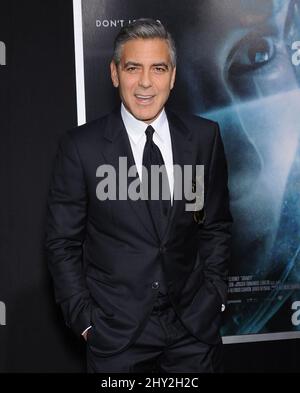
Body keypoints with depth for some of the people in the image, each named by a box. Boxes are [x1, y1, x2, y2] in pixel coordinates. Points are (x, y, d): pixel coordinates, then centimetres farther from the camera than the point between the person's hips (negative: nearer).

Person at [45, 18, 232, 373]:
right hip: (116, 331, -2)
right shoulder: (81, 147, -9)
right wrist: (84, 319, -5)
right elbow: (62, 242, -3)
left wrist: (214, 295, 3)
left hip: (196, 325, 2)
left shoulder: (204, 136, -3)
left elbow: (216, 224, 7)